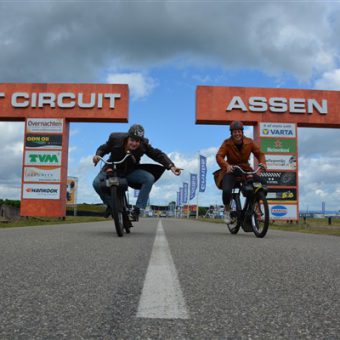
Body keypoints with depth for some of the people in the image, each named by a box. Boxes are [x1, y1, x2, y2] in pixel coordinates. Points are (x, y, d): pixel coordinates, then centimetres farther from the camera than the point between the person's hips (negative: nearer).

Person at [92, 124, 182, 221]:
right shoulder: (115, 138, -20)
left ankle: (137, 209, -15)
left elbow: (158, 154, -16)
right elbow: (104, 148, -5)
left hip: (131, 171, 1)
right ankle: (110, 204, 2)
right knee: (97, 183, -29)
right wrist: (98, 155, -27)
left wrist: (171, 166, -31)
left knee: (149, 178, -25)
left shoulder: (144, 145, -18)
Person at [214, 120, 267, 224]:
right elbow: (219, 156, -23)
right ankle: (227, 210, 4)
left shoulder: (249, 142, -4)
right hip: (230, 170, -2)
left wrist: (262, 163, -22)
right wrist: (226, 165, -42)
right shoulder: (227, 143, -12)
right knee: (226, 190, -27)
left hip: (245, 170, 3)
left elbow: (259, 153, -1)